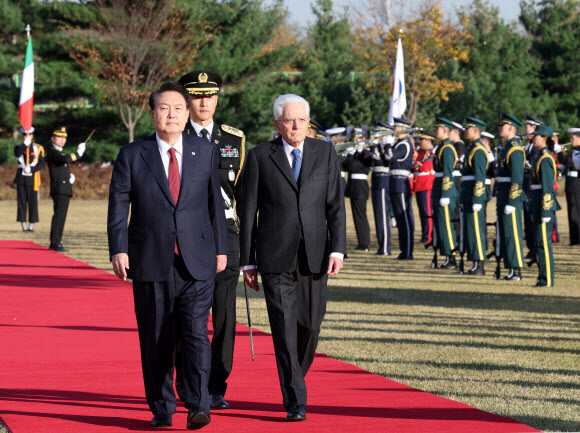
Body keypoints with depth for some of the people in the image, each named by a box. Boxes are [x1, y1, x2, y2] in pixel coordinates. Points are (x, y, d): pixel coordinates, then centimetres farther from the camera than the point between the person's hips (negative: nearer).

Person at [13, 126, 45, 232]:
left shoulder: (38, 148, 5)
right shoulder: (19, 147, 9)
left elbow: (42, 164, -1)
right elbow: (17, 154, -14)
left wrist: (31, 169, -16)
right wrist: (25, 144, -25)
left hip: (33, 178, -2)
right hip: (21, 178, 2)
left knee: (33, 202, -3)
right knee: (21, 202, 0)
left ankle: (31, 225, 3)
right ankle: (24, 226, 5)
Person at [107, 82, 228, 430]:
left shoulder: (206, 152, 7)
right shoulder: (132, 155, 3)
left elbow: (215, 203, 11)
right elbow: (118, 206, 1)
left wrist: (221, 248, 9)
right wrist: (118, 250, -8)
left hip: (197, 263, 0)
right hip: (150, 263, 0)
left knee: (196, 333, -10)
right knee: (156, 340, 5)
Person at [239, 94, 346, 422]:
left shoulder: (325, 153, 7)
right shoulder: (260, 157, 2)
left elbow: (335, 205, 4)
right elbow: (248, 212, 4)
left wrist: (337, 250, -6)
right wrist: (247, 261, 2)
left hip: (314, 257, 2)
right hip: (275, 257, -2)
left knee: (310, 325, 6)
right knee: (285, 327, -8)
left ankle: (294, 378, 33)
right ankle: (296, 401, -7)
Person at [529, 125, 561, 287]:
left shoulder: (545, 159, -14)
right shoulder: (540, 156, 17)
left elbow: (547, 186, -19)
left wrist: (545, 211, -21)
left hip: (545, 203, -10)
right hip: (538, 202, 10)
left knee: (543, 242, -8)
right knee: (541, 242, 12)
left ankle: (547, 280, -7)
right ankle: (544, 279, 16)